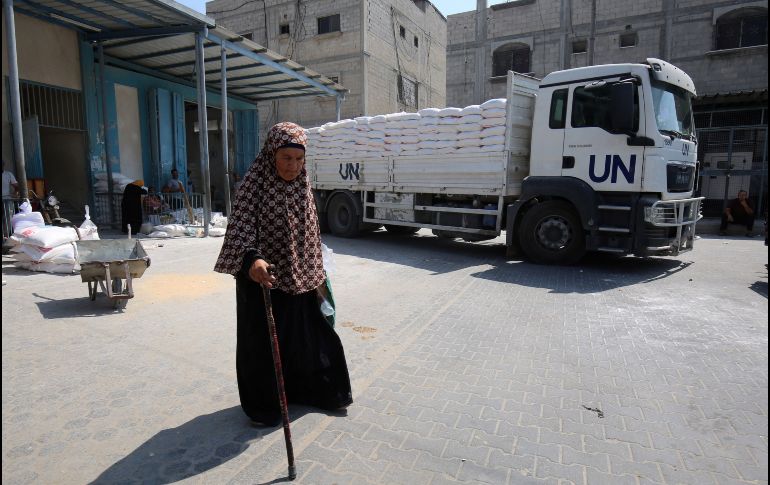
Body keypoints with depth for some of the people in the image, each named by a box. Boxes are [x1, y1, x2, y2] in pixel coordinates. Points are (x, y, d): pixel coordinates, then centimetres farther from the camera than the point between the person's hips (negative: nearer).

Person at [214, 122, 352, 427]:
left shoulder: (302, 185, 4)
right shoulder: (256, 182, -13)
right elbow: (241, 224, -24)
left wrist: (317, 273, 16)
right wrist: (252, 258, -42)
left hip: (298, 277, 6)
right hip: (262, 277, -5)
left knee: (308, 335, 17)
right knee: (262, 342, 8)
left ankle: (316, 391, 37)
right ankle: (263, 405, 28)